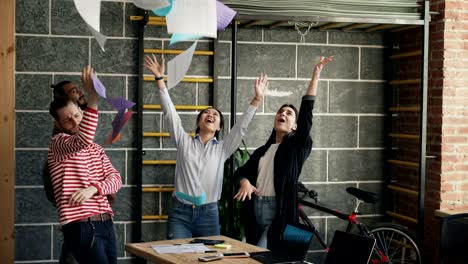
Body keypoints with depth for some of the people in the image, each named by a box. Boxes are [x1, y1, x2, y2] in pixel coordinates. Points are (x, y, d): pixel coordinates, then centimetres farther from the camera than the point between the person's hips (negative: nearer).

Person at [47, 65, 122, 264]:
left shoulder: (97, 150, 19)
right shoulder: (58, 143, -4)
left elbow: (116, 179, 6)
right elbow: (83, 140, -27)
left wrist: (92, 189, -15)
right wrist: (93, 98, -36)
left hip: (105, 224, 7)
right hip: (80, 227, -7)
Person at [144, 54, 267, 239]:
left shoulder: (222, 148, 9)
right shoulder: (184, 142, 6)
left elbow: (241, 126, 2)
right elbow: (170, 113, 1)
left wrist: (257, 100, -7)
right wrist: (160, 79, -6)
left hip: (209, 214, 1)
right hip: (180, 212, -1)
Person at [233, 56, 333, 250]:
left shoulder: (297, 146, 3)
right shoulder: (262, 151, 18)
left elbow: (307, 111, -6)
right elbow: (241, 171, 16)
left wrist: (316, 75, -10)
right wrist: (245, 182, -9)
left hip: (280, 210, -5)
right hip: (255, 209, 5)